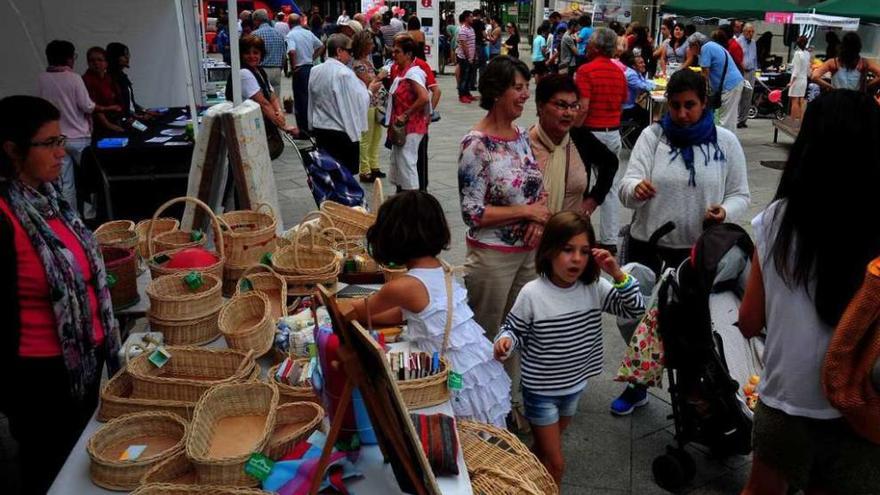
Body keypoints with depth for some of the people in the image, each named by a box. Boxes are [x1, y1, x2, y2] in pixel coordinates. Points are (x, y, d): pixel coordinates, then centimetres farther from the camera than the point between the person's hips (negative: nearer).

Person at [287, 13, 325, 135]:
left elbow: (292, 52, -27)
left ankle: (304, 130, 4)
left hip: (300, 69, -6)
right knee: (310, 97, 15)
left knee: (300, 99, 1)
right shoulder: (308, 33, 7)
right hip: (311, 67, 6)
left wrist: (293, 66, -14)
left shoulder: (290, 35, -12)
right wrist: (313, 58, 12)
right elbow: (321, 46, 14)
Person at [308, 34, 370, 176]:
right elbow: (361, 100, -10)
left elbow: (312, 101, 12)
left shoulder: (315, 71, 4)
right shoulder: (345, 74, -17)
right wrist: (370, 90, 7)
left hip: (319, 129, 7)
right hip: (343, 131, -7)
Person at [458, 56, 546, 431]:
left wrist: (539, 219, -7)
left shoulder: (521, 135, 3)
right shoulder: (476, 144, -18)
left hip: (528, 252, 7)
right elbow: (473, 212, -19)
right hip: (493, 256, -7)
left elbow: (538, 188, 13)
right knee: (486, 337, 10)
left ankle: (513, 400, 37)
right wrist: (526, 210, -17)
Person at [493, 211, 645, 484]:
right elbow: (514, 329, -9)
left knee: (545, 449, 26)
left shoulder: (594, 288, -10)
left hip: (575, 385, 5)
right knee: (556, 463, 3)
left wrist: (617, 274, -23)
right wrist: (505, 341, -32)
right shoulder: (532, 293, -21)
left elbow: (635, 309, -9)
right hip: (541, 390, -5)